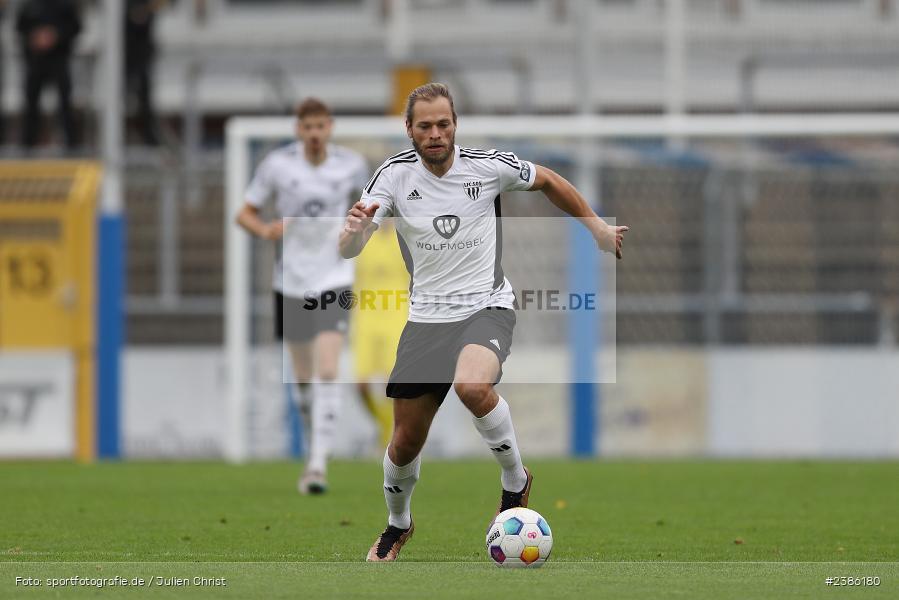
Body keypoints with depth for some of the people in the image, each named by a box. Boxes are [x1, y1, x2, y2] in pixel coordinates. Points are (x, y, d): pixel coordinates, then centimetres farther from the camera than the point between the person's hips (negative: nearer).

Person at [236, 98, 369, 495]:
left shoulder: (350, 164, -2)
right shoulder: (277, 164, -5)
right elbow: (245, 214, 2)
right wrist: (265, 231, -20)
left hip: (334, 281, -1)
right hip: (291, 281, 1)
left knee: (327, 373, -16)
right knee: (304, 377, 11)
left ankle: (319, 465, -20)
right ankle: (313, 451, 34)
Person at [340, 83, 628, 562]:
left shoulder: (488, 166, -9)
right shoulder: (395, 175, -6)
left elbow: (548, 181, 12)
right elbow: (347, 250, -11)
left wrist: (597, 227, 15)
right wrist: (355, 230, -34)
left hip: (487, 307, -3)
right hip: (426, 318, 3)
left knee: (471, 386, -35)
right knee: (406, 440, 4)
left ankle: (515, 480, -10)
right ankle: (397, 525, 34)